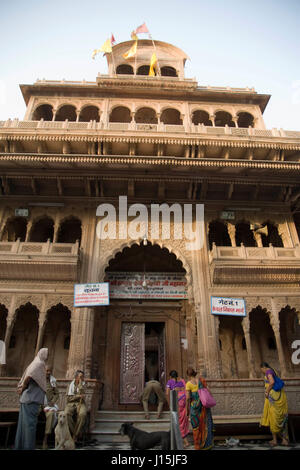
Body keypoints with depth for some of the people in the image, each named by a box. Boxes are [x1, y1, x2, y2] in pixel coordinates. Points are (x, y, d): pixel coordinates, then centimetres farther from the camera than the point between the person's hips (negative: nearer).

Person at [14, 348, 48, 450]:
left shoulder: (33, 363, 21)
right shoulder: (40, 363, -7)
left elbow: (22, 382, 25)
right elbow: (29, 376, -23)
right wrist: (24, 387, -8)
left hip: (25, 399, 9)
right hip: (32, 399, -9)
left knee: (23, 424, 12)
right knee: (30, 424, -5)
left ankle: (19, 446, 17)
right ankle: (28, 447, -3)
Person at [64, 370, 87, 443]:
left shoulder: (83, 383, 9)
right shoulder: (71, 384, 7)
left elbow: (82, 393, -8)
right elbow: (68, 398, 0)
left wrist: (80, 383, -8)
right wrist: (78, 396, -11)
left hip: (80, 403, 0)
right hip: (71, 403, 0)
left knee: (82, 414, -34)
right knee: (67, 413, -34)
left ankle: (75, 435, -19)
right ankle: (74, 433, -18)